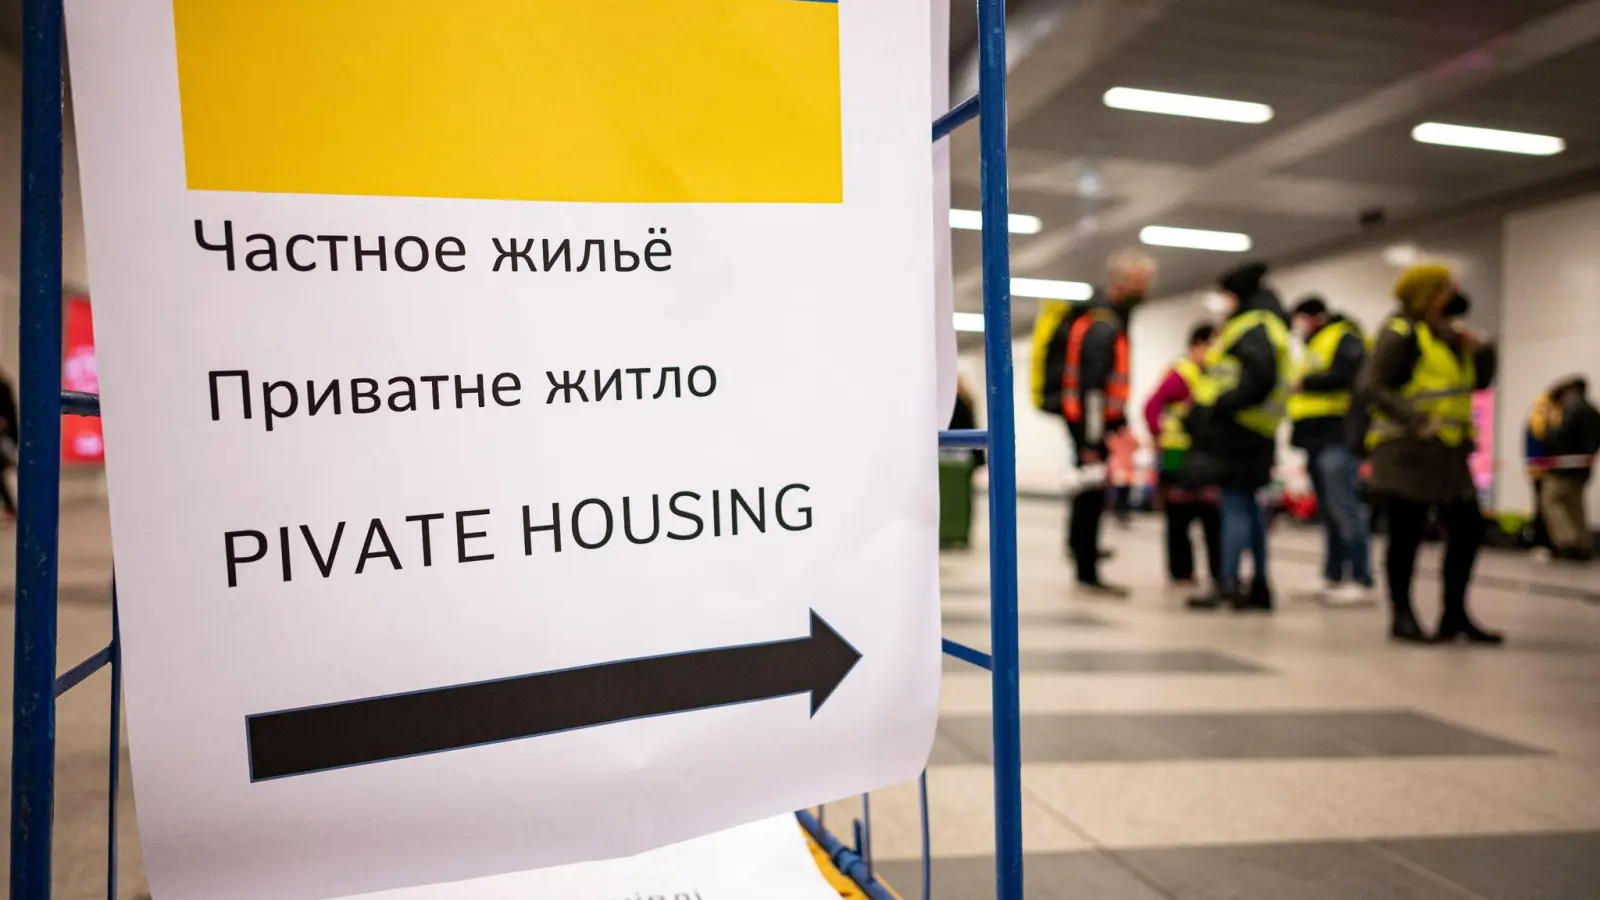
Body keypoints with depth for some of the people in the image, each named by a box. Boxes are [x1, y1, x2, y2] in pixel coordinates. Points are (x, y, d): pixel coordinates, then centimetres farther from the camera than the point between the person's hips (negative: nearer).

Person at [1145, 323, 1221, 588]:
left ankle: (1219, 572, 16)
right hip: (1178, 457, -8)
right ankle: (1181, 573, 10)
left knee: (1213, 516, 9)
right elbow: (1152, 407, -20)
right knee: (1180, 516, 1)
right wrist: (1161, 437, -16)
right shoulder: (1180, 374, -13)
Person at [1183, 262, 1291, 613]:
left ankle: (1228, 585, -6)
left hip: (1238, 429, -10)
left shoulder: (1254, 327, -10)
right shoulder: (1253, 325, 21)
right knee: (1246, 505, 13)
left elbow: (1259, 377, -24)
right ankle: (1259, 585, 21)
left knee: (1236, 505, -8)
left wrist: (1224, 404, -19)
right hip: (1240, 430, 10)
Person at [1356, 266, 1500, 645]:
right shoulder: (1400, 333, -11)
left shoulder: (1450, 334, 14)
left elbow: (1480, 382, 20)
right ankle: (1401, 616, 12)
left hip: (1448, 450, 8)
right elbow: (1369, 388, -19)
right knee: (1407, 534, -1)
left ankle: (1455, 615, 22)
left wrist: (1482, 350, 2)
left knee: (1468, 530, 10)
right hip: (1407, 450, -8)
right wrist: (1415, 420, -27)